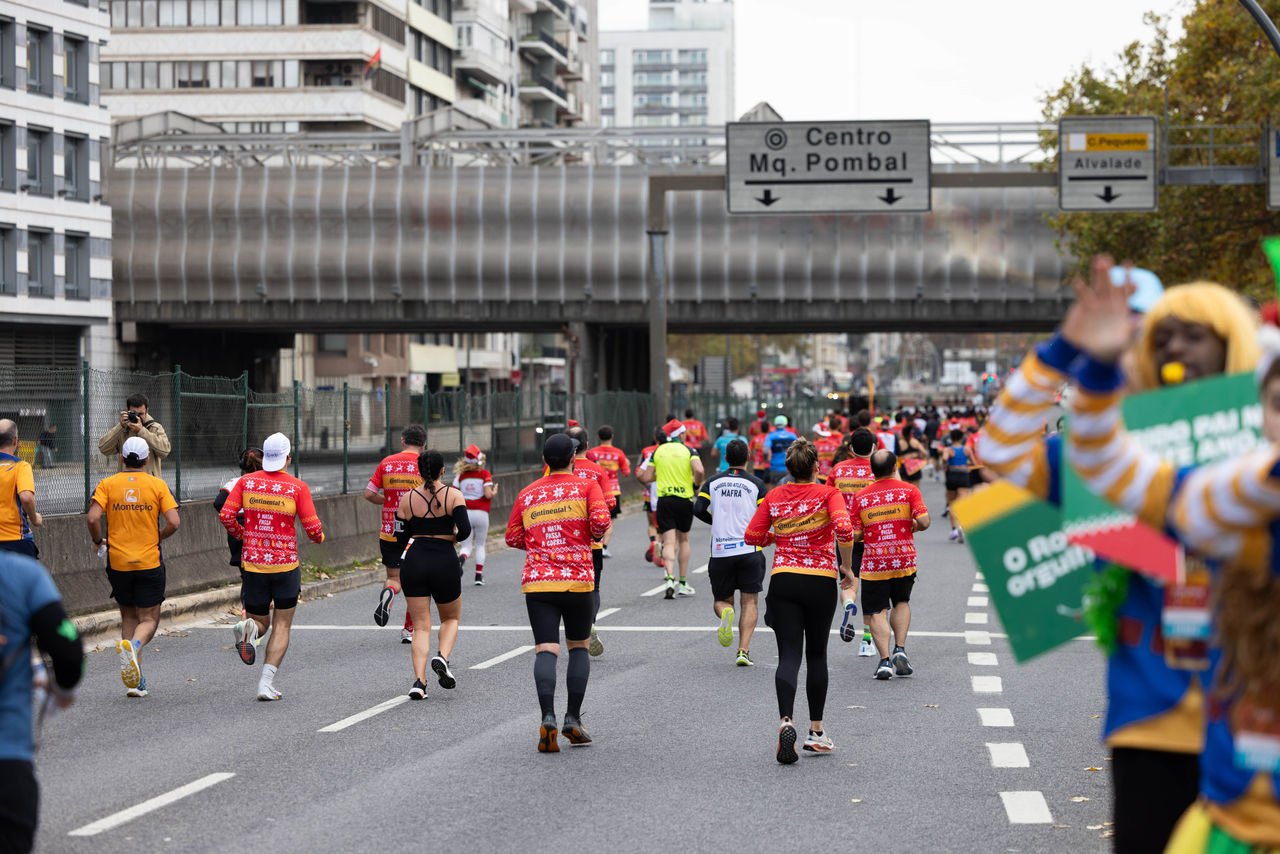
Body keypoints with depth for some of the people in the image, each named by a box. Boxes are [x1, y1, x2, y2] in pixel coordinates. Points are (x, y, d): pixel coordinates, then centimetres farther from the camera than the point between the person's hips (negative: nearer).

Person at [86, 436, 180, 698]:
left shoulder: (107, 485, 0)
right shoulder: (158, 485, -1)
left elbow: (92, 518, -12)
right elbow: (173, 522, -9)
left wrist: (98, 541, 6)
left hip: (118, 563, 2)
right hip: (149, 563, -2)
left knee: (129, 616, 16)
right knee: (149, 619, 6)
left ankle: (134, 682, 10)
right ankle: (134, 645, -29)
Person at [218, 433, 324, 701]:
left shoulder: (246, 482, 1)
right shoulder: (297, 487, -5)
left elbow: (225, 515, -5)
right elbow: (313, 528, -9)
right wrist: (319, 537, 14)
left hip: (252, 565, 2)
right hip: (286, 565, -2)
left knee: (260, 622, 16)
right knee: (281, 627, 7)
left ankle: (248, 628, -20)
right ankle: (267, 682, -7)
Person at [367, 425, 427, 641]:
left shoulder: (387, 463, 2)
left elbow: (369, 494, 0)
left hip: (389, 532, 1)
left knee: (394, 578, 10)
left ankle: (388, 592, -26)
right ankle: (409, 629, 14)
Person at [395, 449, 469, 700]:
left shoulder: (407, 498, 3)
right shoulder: (453, 495, -3)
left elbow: (401, 539, 5)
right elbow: (465, 530, -15)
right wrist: (453, 536, 7)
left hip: (414, 560, 1)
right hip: (445, 561, -1)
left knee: (421, 626, 5)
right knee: (451, 618, 21)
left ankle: (419, 681, -11)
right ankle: (442, 657, -7)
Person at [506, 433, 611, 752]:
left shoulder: (527, 494, 11)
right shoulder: (587, 486, 3)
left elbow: (512, 537, 14)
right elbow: (601, 520, -12)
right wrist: (593, 535, 9)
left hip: (537, 582, 1)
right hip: (578, 580, -1)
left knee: (545, 650, -5)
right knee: (579, 646, 16)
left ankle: (548, 718, -24)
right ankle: (573, 719, 9)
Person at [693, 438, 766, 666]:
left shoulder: (713, 483, 7)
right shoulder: (756, 484, 1)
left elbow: (699, 510, -5)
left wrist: (717, 521, 14)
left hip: (719, 552, 1)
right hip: (749, 551, -1)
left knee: (722, 600, 14)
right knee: (749, 602, 5)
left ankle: (725, 614, -22)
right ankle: (744, 651, -10)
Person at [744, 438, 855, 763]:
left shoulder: (774, 497, 4)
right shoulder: (827, 494, -4)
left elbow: (751, 536, 4)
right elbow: (843, 529, -19)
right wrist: (847, 567, -7)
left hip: (783, 579, 1)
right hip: (821, 581, -1)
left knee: (789, 656, -2)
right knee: (816, 655, 13)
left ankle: (786, 721, -26)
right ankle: (816, 732, 17)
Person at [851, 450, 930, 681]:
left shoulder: (861, 496, -1)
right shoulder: (909, 490, -2)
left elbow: (855, 535, -2)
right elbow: (924, 522, -12)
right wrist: (913, 527, 10)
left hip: (874, 563, -1)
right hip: (904, 559, 1)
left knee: (877, 612, 3)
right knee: (902, 603, 22)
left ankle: (885, 660, -11)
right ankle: (900, 649, 6)